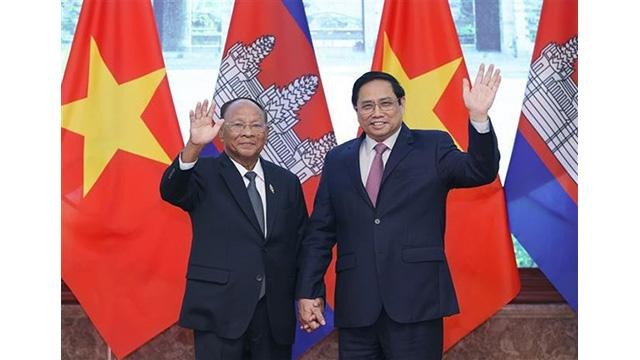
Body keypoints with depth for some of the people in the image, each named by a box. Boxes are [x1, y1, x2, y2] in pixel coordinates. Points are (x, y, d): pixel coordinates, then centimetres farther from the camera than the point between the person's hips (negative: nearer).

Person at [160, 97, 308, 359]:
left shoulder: (287, 182, 10)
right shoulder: (204, 174, -1)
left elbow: (300, 243, 13)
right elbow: (171, 191, -21)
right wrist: (194, 146, -37)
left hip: (275, 315, 4)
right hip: (219, 311, -4)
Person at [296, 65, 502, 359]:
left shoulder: (432, 148, 4)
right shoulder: (338, 160, 11)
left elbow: (480, 172, -12)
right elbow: (319, 232, 10)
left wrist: (478, 117, -26)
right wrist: (308, 292, 5)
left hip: (416, 301, -2)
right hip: (355, 306, 3)